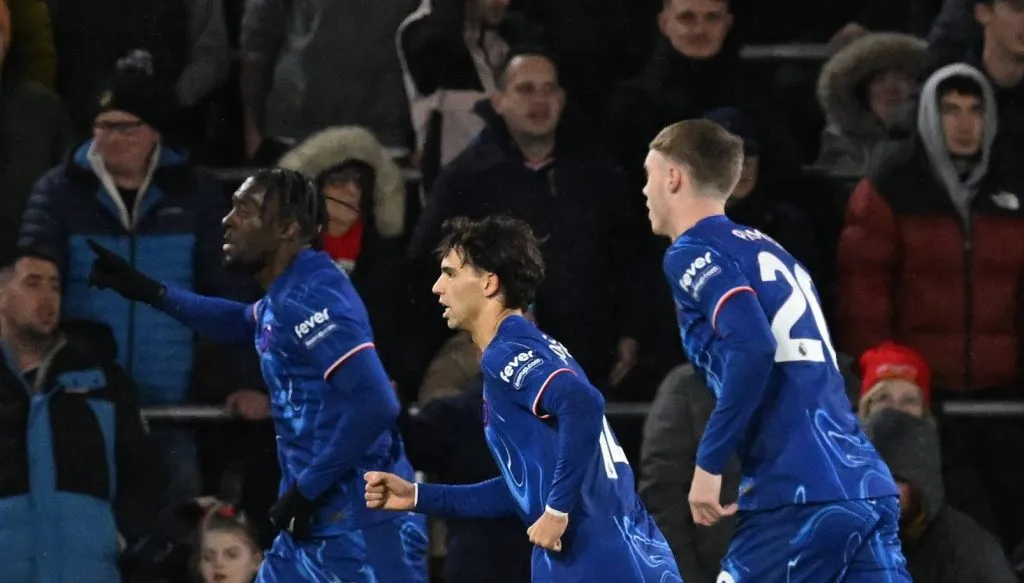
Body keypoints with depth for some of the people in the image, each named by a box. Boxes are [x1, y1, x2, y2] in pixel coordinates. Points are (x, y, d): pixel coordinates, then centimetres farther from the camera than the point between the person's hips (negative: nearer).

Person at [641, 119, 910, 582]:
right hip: (869, 488, 7)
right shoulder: (769, 250, 25)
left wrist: (709, 464, -11)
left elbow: (753, 348, -16)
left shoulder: (692, 254, 0)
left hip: (800, 496, -7)